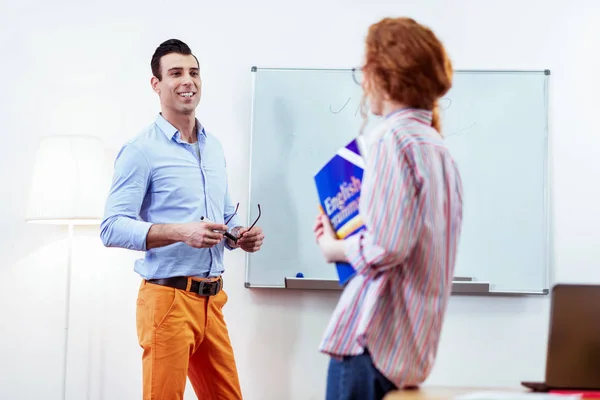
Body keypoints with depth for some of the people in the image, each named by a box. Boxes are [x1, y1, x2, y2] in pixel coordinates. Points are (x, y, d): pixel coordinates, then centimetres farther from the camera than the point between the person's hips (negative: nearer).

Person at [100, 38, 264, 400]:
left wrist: (241, 236, 1)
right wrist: (181, 232, -24)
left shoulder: (214, 147, 16)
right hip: (169, 297, -7)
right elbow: (113, 228, -13)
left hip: (212, 298, 7)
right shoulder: (142, 150, -7)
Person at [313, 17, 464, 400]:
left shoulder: (393, 138, -12)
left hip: (373, 340, -8)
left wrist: (333, 247, -2)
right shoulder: (440, 149, 12)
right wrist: (344, 235, 17)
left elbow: (385, 247, -20)